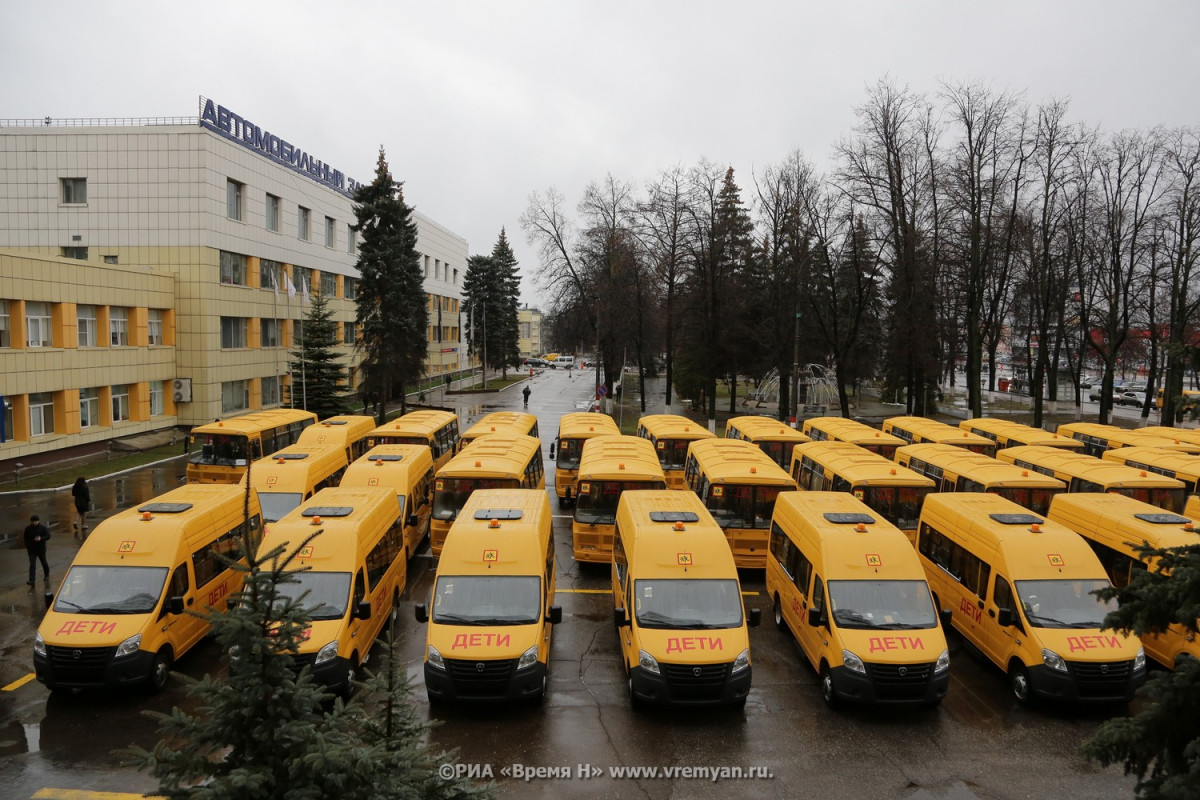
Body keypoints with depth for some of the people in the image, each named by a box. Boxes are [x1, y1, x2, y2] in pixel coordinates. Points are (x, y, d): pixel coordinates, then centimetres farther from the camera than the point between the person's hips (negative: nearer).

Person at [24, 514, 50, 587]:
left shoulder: (43, 528, -8)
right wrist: (27, 547, 9)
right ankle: (31, 580, -11)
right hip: (31, 550, 1)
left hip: (41, 549, -1)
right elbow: (26, 538, 10)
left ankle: (47, 575, 39)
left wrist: (41, 539, -29)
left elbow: (48, 536, -11)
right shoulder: (28, 528, -2)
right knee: (32, 565, -7)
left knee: (44, 562, 15)